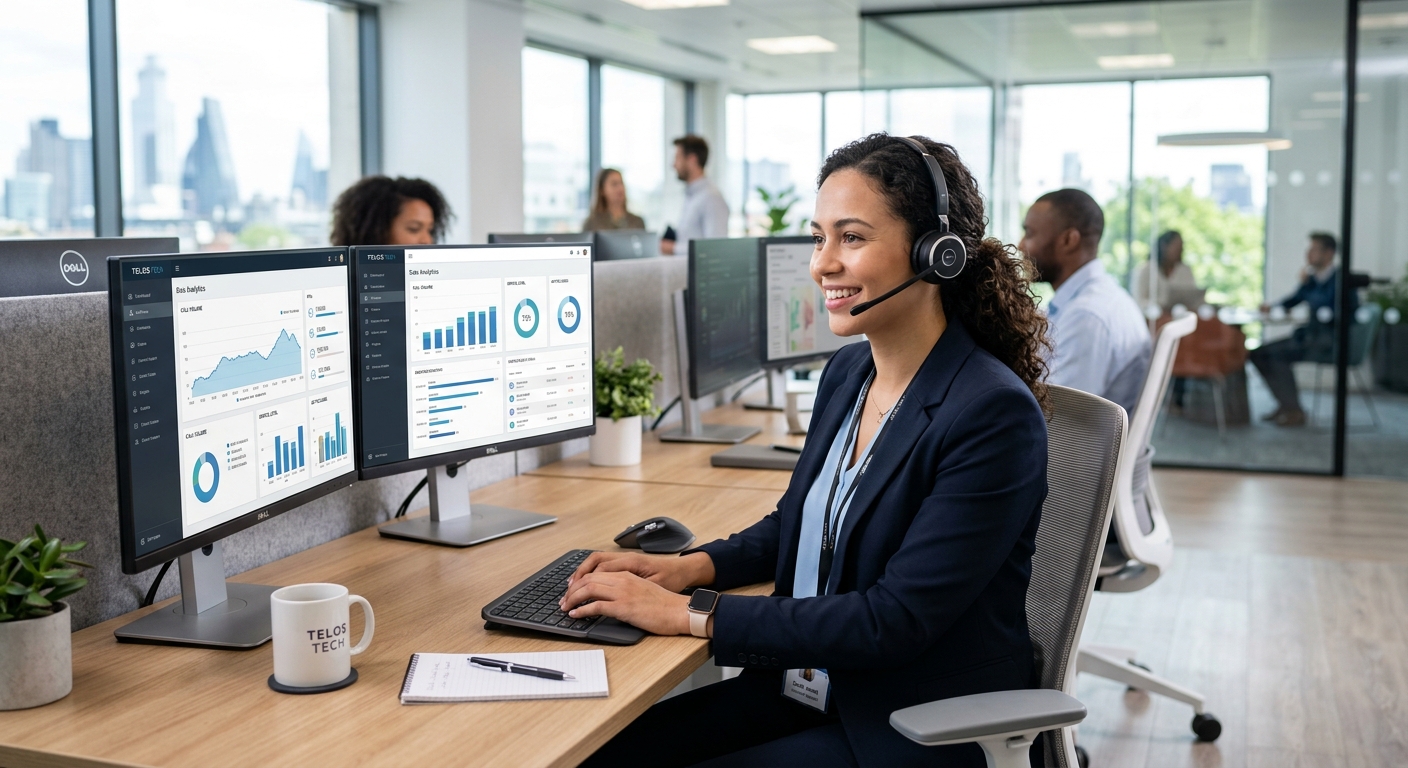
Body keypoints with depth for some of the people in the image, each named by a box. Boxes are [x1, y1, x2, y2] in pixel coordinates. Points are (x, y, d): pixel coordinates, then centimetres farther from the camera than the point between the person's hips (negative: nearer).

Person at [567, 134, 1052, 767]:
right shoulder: (847, 371, 4)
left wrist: (690, 615, -22)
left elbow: (895, 622, -24)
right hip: (806, 686, 7)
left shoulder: (994, 416, -21)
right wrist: (690, 567, -2)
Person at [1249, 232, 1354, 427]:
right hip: (1309, 336, 9)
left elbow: (1327, 311, -26)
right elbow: (1294, 300, 25)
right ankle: (1285, 404, 10)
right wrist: (1272, 307, 5)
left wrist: (1305, 284, -18)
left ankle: (1295, 412, -13)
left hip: (1331, 343, -9)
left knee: (1278, 356, -27)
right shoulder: (1314, 277, 9)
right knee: (1259, 354, 2)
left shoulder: (1340, 278, -14)